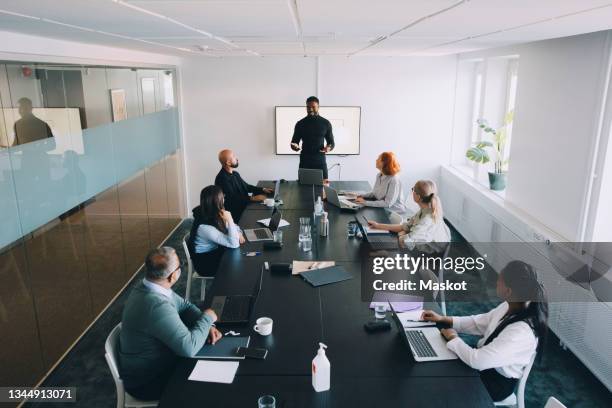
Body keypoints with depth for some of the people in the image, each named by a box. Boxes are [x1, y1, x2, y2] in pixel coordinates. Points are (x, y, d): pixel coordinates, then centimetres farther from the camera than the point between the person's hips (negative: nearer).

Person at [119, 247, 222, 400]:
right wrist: (207, 318, -18)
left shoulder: (149, 287, -7)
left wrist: (207, 326, -9)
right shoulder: (157, 305, -36)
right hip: (146, 383, -8)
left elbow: (184, 306, 6)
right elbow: (189, 348, -34)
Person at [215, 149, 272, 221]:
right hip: (236, 214, -9)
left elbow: (246, 186, 23)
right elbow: (232, 199, -25)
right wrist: (252, 198, -27)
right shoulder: (222, 179, -18)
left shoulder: (235, 174, 11)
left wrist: (263, 190, 10)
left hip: (244, 206, 9)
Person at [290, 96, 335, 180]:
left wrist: (329, 147, -15)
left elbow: (331, 142, 8)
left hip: (320, 161, 0)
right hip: (304, 161, 0)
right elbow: (294, 142, 6)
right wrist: (295, 146, -18)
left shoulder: (326, 123, 3)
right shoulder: (300, 124, 3)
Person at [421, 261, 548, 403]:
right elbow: (479, 323, 3)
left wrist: (453, 338, -18)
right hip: (485, 360, 6)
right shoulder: (511, 307, -12)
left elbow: (477, 360, -33)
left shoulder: (521, 332, -36)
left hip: (496, 381, -6)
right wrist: (444, 319, -2)